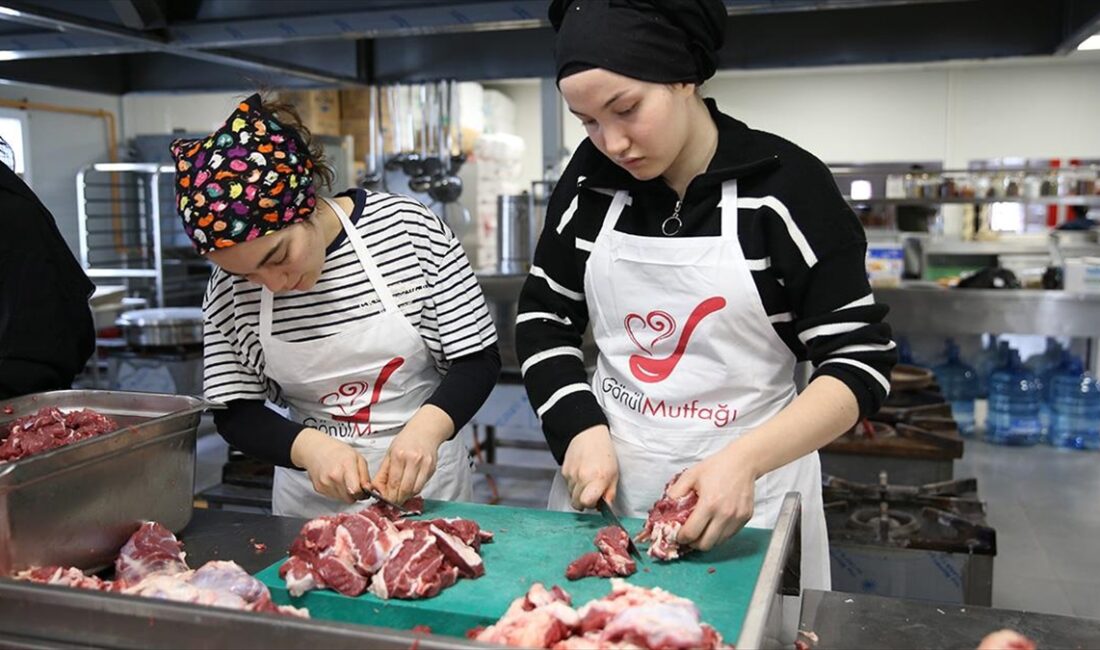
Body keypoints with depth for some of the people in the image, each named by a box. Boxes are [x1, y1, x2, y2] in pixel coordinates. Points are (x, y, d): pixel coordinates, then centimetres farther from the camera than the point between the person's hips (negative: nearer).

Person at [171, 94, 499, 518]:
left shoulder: (410, 228, -16)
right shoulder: (228, 288, -9)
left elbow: (477, 359, -11)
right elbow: (234, 412, -4)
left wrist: (426, 427, -29)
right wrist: (307, 446, -24)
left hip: (425, 484, -1)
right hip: (310, 498, 2)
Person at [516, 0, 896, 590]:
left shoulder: (785, 186, -13)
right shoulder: (592, 179, -2)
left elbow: (860, 362, -12)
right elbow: (543, 316, 6)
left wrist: (743, 461, -26)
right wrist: (582, 430, -9)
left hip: (746, 493, -3)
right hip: (605, 480, 4)